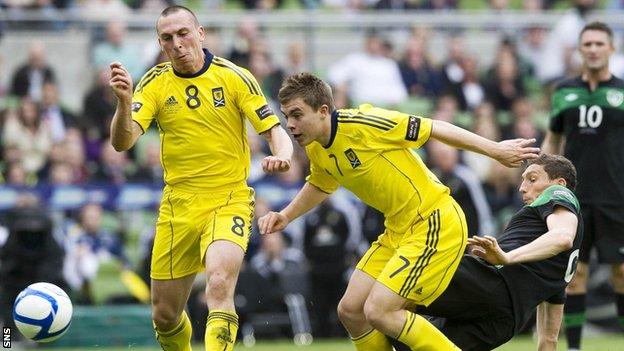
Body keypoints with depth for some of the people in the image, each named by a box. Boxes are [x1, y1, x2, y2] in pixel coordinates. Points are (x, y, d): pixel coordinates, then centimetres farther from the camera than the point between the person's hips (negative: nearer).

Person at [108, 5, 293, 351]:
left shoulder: (234, 77, -6)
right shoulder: (155, 83, -1)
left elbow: (274, 130, -5)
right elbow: (122, 142, -12)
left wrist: (282, 155, -29)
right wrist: (124, 102, -33)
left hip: (229, 200, -3)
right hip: (178, 205, 3)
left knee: (219, 283, -31)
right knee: (165, 316, 8)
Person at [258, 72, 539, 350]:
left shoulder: (360, 124, -22)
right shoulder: (316, 150, 3)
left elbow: (434, 128, -14)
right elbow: (320, 186, 28)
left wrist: (496, 150, -10)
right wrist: (285, 216, 14)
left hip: (435, 224, -8)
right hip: (397, 231, 8)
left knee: (378, 311, -16)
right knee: (350, 310, 2)